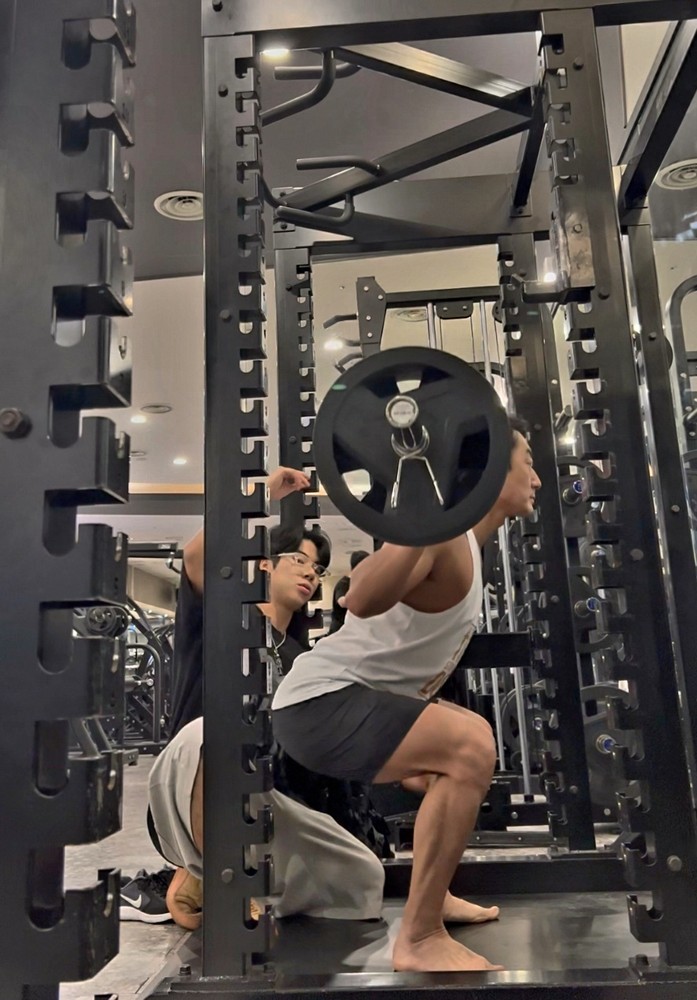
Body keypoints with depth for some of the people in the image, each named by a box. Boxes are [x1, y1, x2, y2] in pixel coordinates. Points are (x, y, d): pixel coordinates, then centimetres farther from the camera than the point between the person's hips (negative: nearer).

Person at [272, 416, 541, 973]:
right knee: (471, 748, -26)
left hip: (347, 699, 11)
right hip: (321, 702, -11)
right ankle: (420, 940, -12)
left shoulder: (465, 547, 13)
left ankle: (431, 896, 31)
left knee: (469, 741, 24)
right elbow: (362, 600, -37)